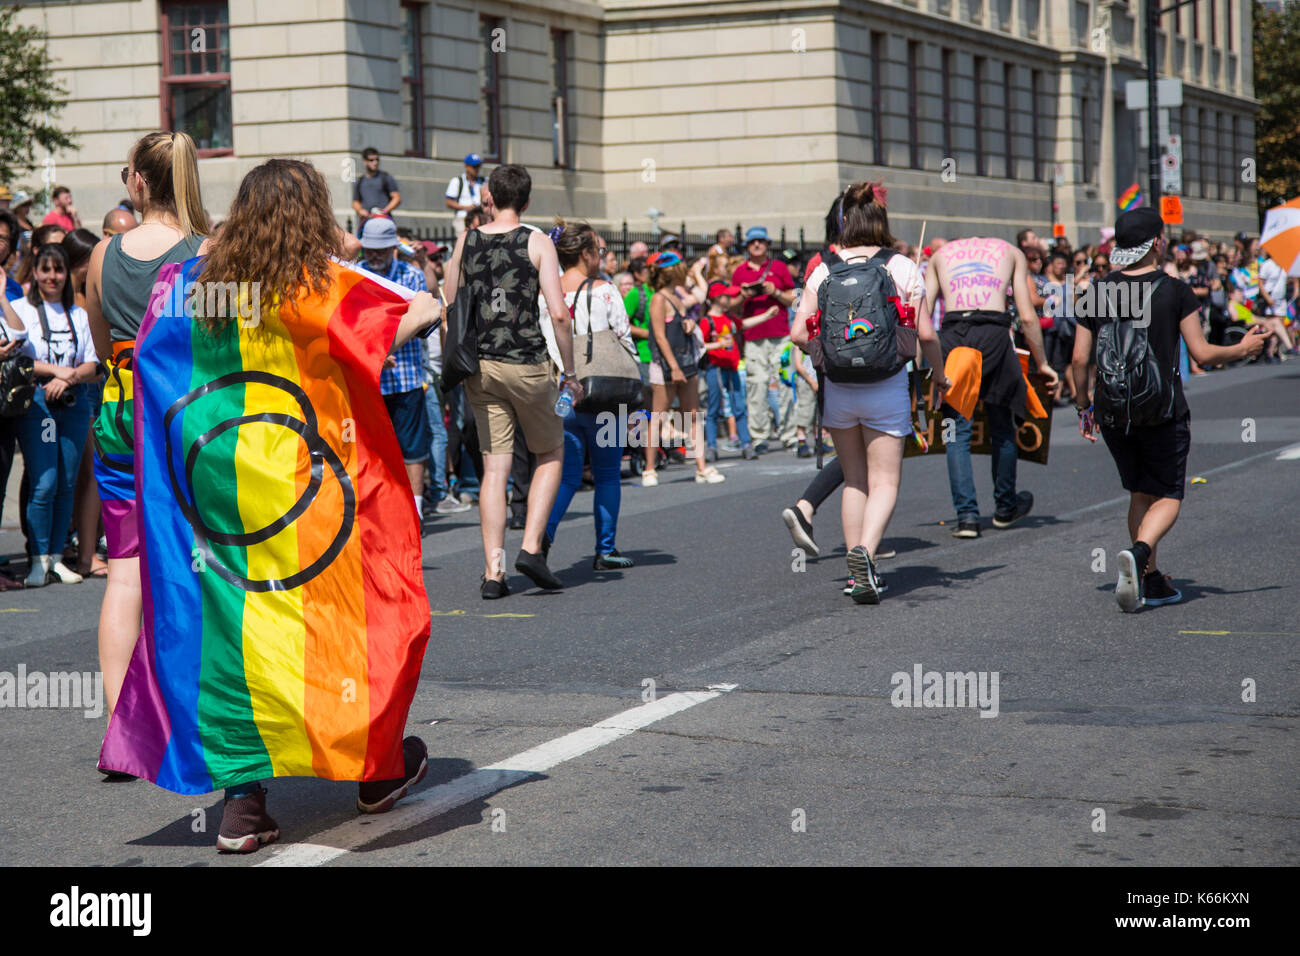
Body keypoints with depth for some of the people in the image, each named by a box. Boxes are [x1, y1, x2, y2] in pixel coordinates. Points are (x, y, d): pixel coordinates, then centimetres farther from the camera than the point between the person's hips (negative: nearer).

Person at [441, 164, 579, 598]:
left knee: (494, 466, 6)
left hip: (479, 366, 4)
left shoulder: (466, 241, 6)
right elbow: (558, 314, -11)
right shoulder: (537, 243, -5)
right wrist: (570, 373, -3)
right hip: (526, 364, -3)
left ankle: (493, 571, 1)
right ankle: (531, 547, 1)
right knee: (550, 453, 15)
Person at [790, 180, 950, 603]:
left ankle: (858, 574, 13)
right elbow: (925, 333, -6)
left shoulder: (823, 271, 1)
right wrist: (939, 374, 10)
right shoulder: (901, 267, -4)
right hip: (887, 386, -2)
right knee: (884, 481, 2)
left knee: (854, 480, 15)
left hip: (838, 389, 2)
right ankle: (865, 549, -23)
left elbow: (799, 334, -3)